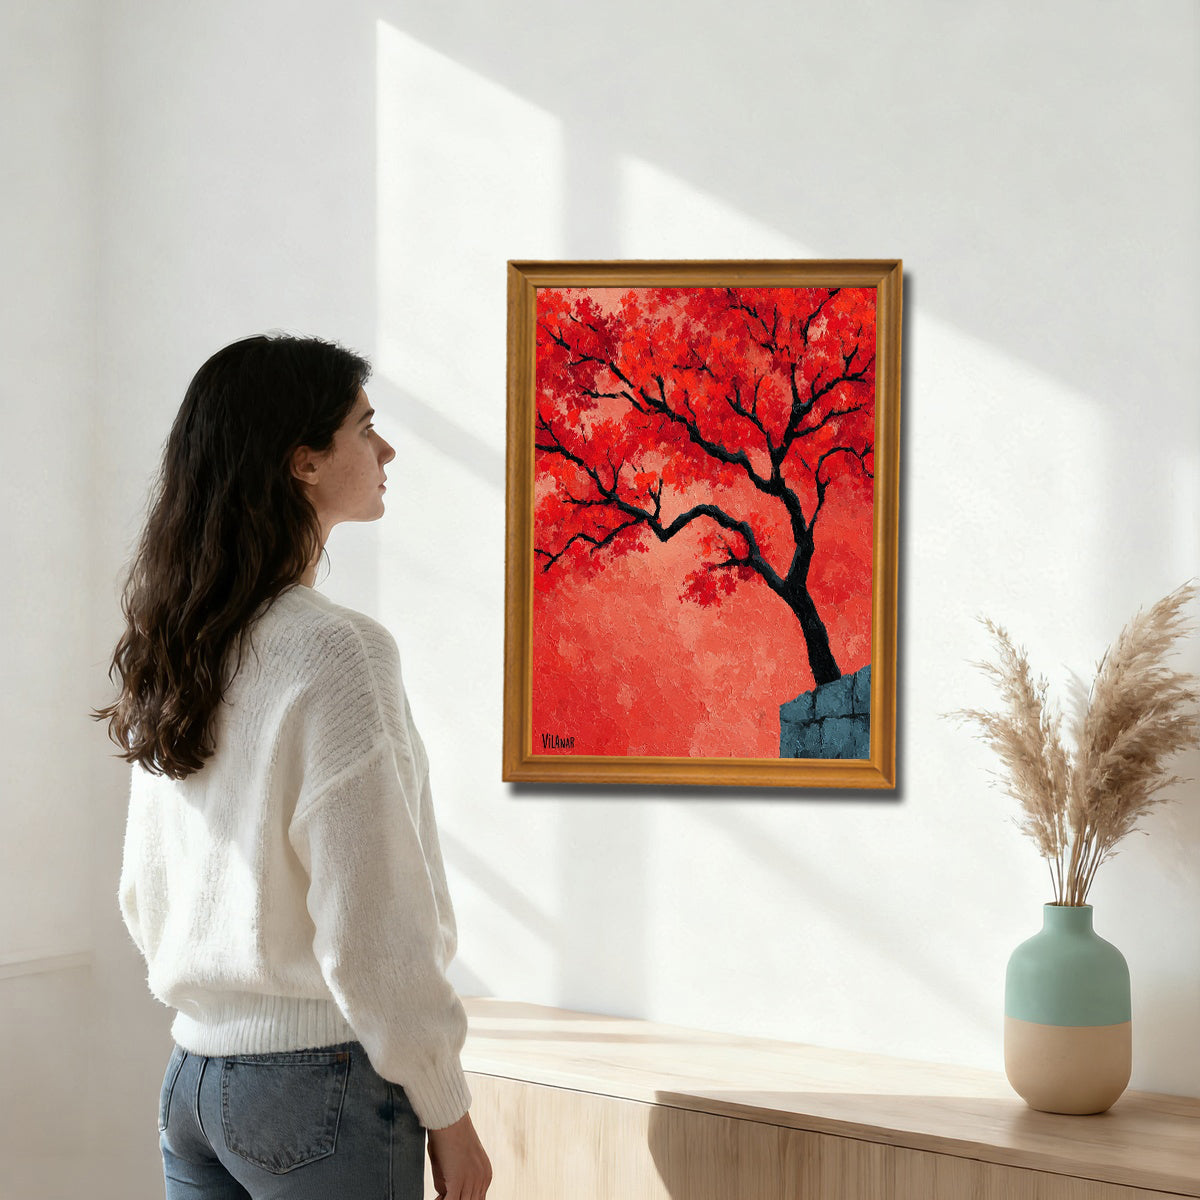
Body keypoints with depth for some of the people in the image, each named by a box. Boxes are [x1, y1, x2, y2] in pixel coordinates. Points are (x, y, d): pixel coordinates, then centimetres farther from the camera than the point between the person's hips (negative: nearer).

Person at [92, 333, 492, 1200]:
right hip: (321, 1084, -7)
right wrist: (447, 1111, -8)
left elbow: (144, 897, 13)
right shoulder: (335, 651, -17)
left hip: (190, 1084, 7)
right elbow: (373, 928, -18)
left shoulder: (171, 655, 6)